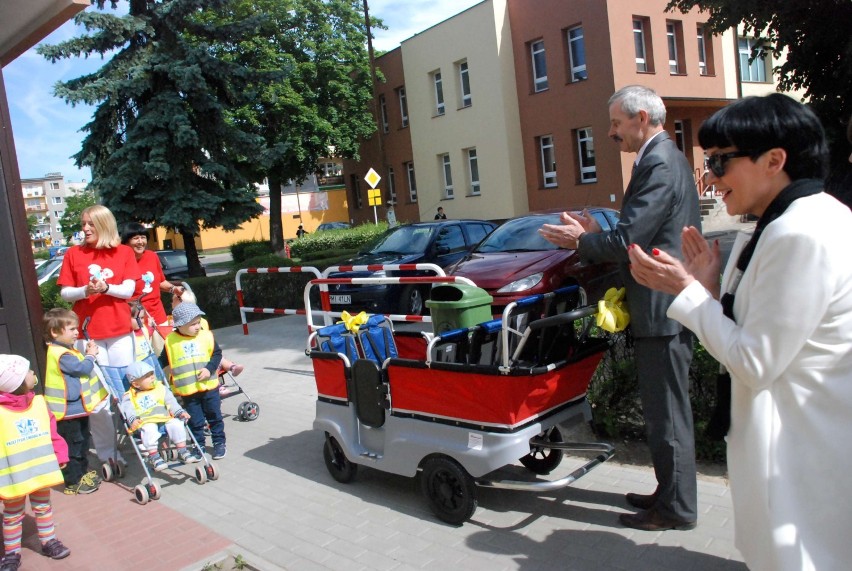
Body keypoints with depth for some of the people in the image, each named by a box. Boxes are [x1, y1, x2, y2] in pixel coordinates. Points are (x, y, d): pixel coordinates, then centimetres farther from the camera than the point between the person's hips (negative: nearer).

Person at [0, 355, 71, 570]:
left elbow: (52, 432, 6)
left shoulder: (39, 402, -2)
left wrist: (60, 455, 5)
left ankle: (49, 541, 35)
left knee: (43, 507, 20)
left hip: (41, 469, 5)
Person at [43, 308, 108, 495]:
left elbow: (80, 367, 16)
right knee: (72, 446, 0)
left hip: (77, 406, 11)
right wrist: (91, 355, -8)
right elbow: (82, 368, -25)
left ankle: (82, 472, 36)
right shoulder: (60, 354, -23)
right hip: (68, 410, -10)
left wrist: (88, 353, 1)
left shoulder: (66, 350, 10)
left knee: (82, 441, 22)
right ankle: (73, 483, 9)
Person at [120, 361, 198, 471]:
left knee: (176, 424, -22)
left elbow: (170, 401, 11)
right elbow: (128, 409, -3)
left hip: (165, 418, 3)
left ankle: (182, 451, -11)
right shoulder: (130, 396, 11)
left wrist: (180, 412, -4)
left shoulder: (160, 388, 18)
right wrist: (133, 419, -24)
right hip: (146, 422, -3)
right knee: (149, 430, -34)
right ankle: (153, 456, -24)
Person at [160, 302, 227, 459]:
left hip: (209, 386, 1)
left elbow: (217, 354, 0)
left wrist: (209, 368, -14)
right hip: (187, 390, 0)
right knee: (195, 421, 9)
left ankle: (219, 443, 26)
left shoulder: (206, 336, -4)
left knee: (215, 417, 12)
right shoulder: (171, 341, -5)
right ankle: (199, 445, 25)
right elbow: (163, 360, 7)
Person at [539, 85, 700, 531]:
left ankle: (676, 509, 15)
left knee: (667, 413, 1)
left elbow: (627, 240, -22)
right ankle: (669, 493, 32)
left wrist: (579, 241, -7)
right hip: (663, 308, 11)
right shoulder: (664, 159, 16)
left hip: (663, 311, -11)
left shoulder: (660, 165, -17)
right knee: (664, 410, 19)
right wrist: (596, 235, 6)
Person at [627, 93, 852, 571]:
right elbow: (762, 339, 10)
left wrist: (685, 290, -13)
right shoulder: (810, 217, 9)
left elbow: (755, 364, -20)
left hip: (808, 464, -10)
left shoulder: (800, 236, -23)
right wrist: (711, 288, 1)